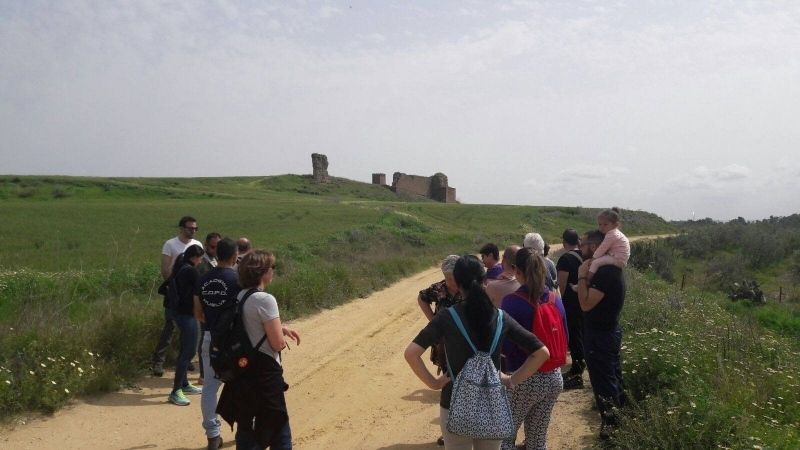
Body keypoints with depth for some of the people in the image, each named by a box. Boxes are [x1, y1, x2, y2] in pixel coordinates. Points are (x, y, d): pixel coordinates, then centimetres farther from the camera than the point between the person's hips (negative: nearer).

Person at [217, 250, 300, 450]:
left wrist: (280, 328, 12)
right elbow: (278, 344, -18)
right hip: (264, 373, -8)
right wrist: (280, 334, 4)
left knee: (246, 427, 16)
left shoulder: (239, 297, 4)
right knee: (279, 432, 7)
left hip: (242, 368, 8)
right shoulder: (265, 300, -20)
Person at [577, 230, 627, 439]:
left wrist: (582, 275, -19)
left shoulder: (604, 272, -24)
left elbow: (586, 303, -26)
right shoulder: (610, 268, 8)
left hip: (599, 336, -10)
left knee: (603, 383, 1)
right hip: (608, 331, 10)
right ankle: (619, 418, 33)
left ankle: (610, 426, 12)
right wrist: (588, 276, 3)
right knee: (613, 379, 20)